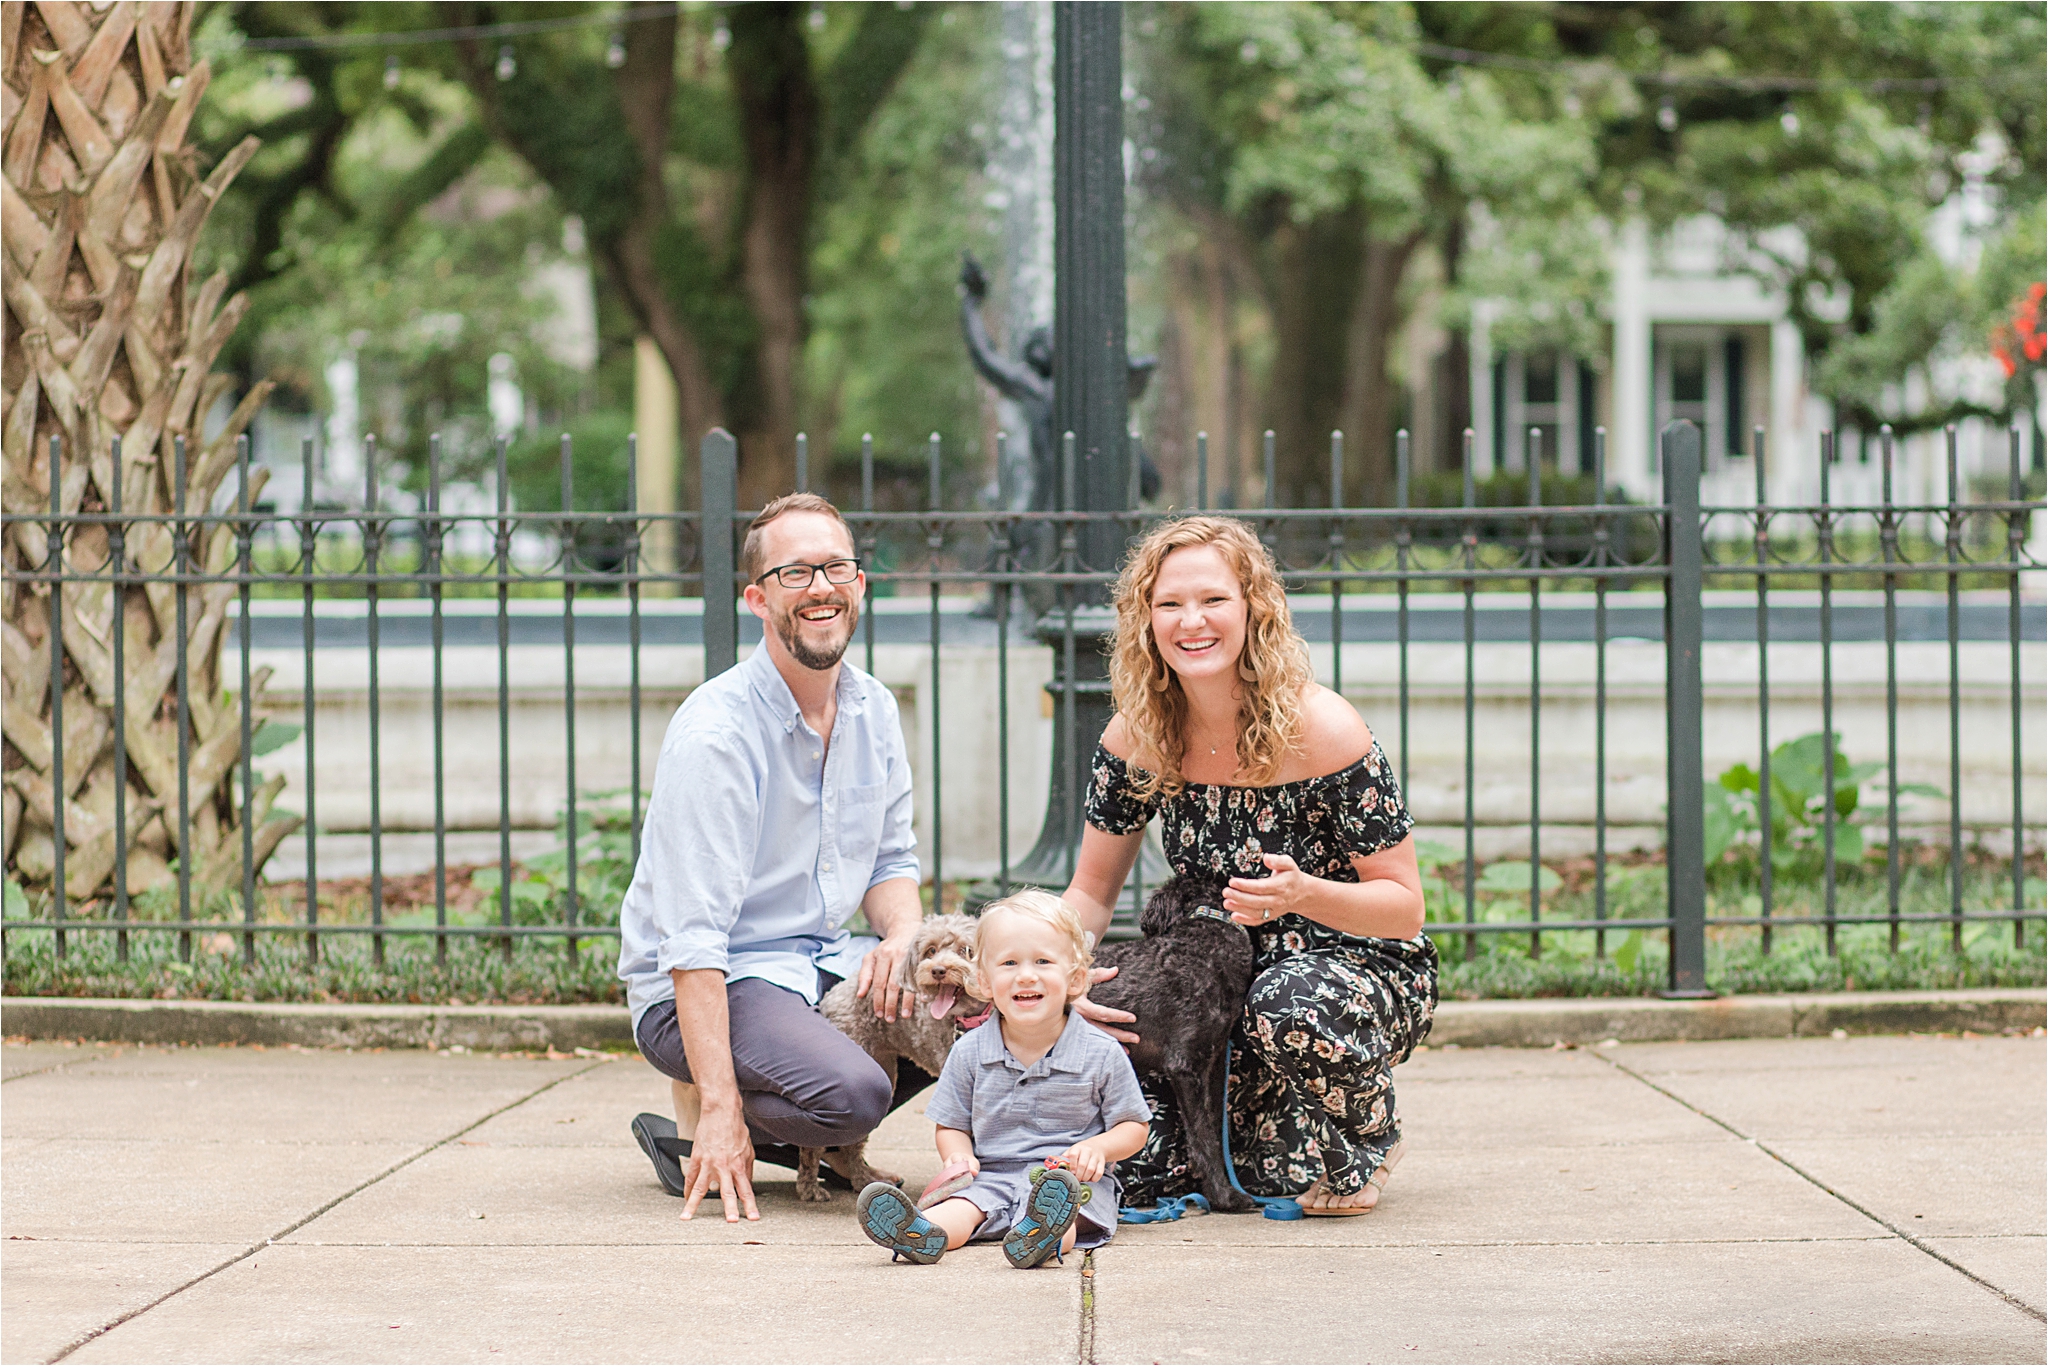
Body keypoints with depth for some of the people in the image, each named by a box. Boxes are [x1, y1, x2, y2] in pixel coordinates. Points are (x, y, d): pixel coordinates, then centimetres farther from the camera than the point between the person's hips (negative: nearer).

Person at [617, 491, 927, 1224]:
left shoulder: (874, 710, 4)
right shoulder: (715, 730, -20)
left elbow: (891, 860, 14)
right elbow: (692, 937, -24)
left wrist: (904, 938, -12)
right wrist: (720, 1108, -31)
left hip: (827, 966, 8)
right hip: (706, 988, -8)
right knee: (852, 1093, -32)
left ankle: (822, 1146, 5)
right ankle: (696, 1116, -2)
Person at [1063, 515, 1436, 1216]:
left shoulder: (1321, 730, -19)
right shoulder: (1137, 737, -7)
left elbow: (1404, 906, -14)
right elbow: (1091, 891, 3)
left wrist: (1304, 894, -34)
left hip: (1362, 967, -4)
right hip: (1220, 982, 4)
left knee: (1291, 1010, -41)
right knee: (1130, 1161, -20)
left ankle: (1362, 1142, -5)